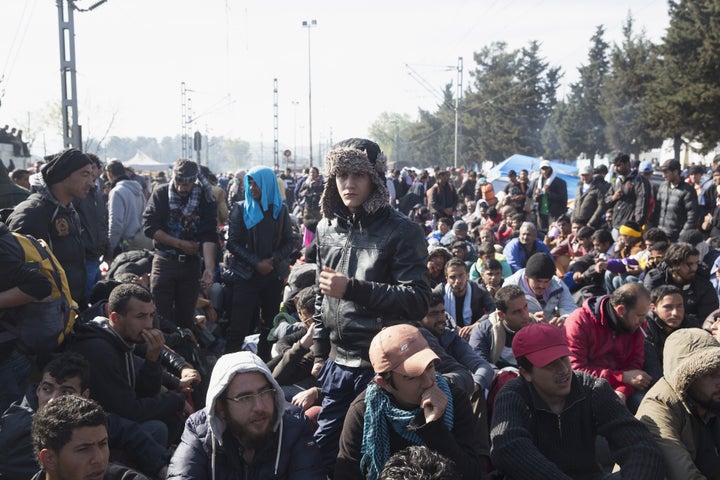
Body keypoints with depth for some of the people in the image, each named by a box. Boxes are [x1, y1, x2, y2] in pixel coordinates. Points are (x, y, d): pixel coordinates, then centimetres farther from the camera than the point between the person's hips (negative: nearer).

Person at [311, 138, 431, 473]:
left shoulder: (402, 232, -9)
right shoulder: (327, 228, 9)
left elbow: (418, 300, -17)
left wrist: (352, 288, -23)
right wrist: (320, 352, 16)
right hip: (337, 363, 6)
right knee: (323, 450, 11)